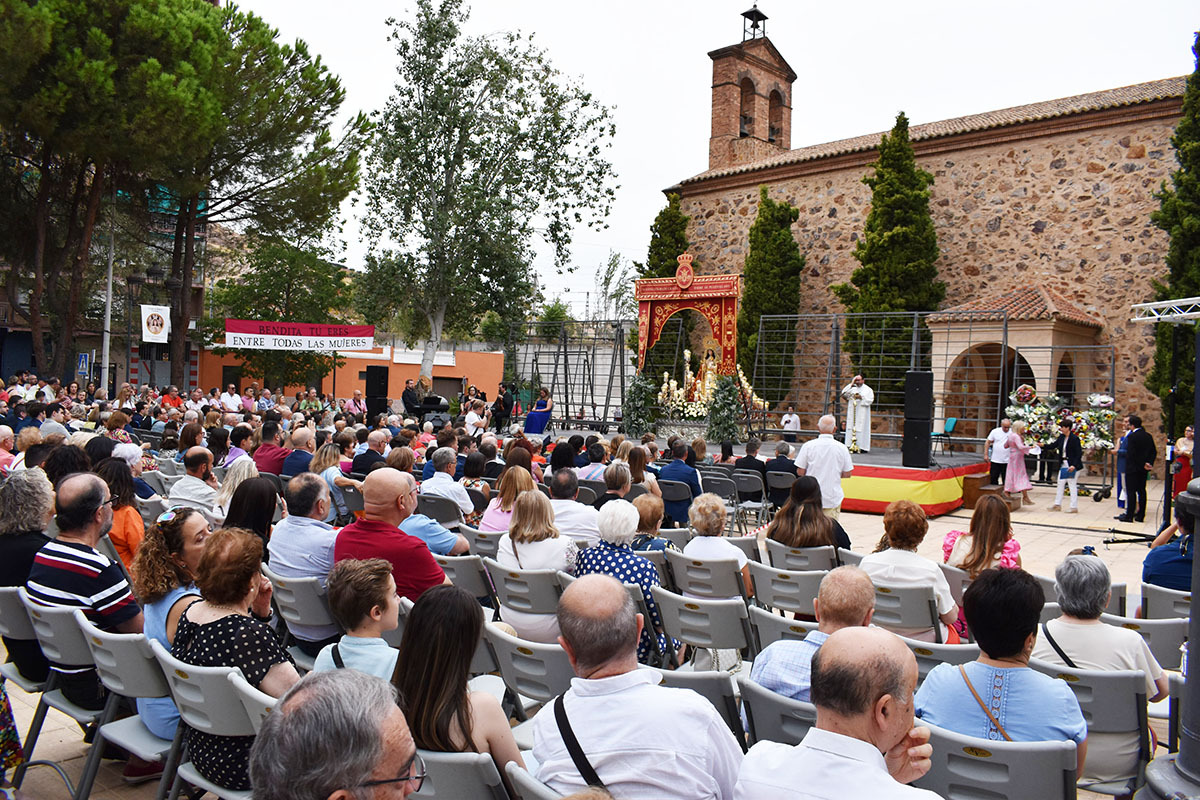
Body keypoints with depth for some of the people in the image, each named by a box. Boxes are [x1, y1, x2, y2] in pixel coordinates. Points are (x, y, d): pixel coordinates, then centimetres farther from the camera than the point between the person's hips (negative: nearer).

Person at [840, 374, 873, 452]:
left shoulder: (868, 389, 6)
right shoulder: (852, 388, 14)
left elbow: (870, 399, -2)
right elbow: (844, 394, 1)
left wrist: (861, 397, -14)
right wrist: (851, 384, 0)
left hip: (862, 413, -3)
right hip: (852, 413, 3)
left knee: (862, 428, -7)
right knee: (851, 428, -3)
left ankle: (863, 447, -7)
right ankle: (851, 445, -3)